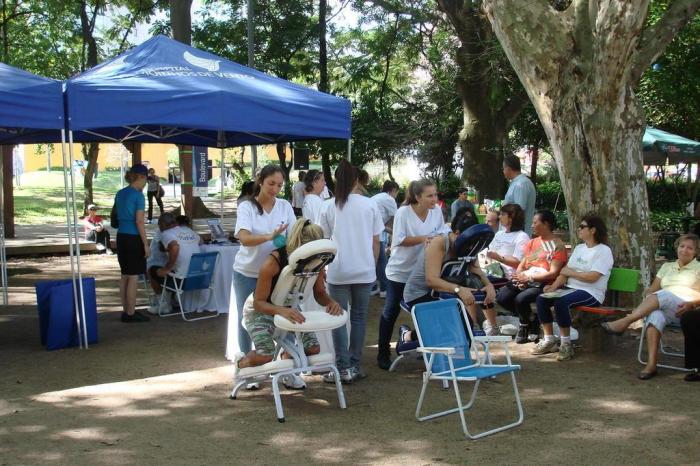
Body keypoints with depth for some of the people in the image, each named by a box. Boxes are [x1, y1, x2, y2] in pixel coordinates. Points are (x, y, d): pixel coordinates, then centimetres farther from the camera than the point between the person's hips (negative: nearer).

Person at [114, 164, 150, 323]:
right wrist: (146, 245, -13)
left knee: (125, 276, 12)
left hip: (121, 237, 8)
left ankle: (126, 311, 17)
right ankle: (130, 313, 3)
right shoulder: (138, 195, -13)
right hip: (134, 238, -8)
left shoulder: (120, 194, 10)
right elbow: (139, 222, -16)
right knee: (133, 277, -1)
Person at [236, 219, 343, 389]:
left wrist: (331, 302, -29)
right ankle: (241, 364, 11)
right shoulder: (273, 262, -35)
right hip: (260, 309, -5)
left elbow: (319, 293, -5)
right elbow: (258, 303, -29)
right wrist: (282, 311, -48)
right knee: (265, 355, -24)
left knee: (313, 348, -9)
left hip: (289, 307, 5)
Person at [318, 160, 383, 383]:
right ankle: (355, 366, 13)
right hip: (364, 270, 2)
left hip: (338, 271, -1)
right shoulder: (370, 205, 1)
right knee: (359, 317, 11)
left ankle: (343, 368, 2)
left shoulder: (328, 208, -2)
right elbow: (376, 241, 4)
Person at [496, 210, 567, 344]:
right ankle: (528, 319, 4)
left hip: (543, 284, -7)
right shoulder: (531, 243, 22)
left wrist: (529, 277, -18)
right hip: (524, 281, 7)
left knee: (521, 299, -33)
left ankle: (525, 324, 0)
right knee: (501, 297, -19)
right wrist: (519, 276, -5)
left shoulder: (557, 246, -2)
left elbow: (553, 273, -12)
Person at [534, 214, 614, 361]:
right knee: (541, 299, -14)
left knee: (561, 302, -33)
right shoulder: (579, 248, 19)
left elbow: (592, 277, -18)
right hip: (570, 288, 8)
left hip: (591, 293, -8)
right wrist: (554, 286, -6)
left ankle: (566, 344, -21)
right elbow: (565, 271, 11)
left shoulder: (603, 250, -6)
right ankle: (549, 340, -6)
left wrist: (570, 272, -7)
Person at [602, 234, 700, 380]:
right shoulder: (667, 266, 27)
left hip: (686, 311, -3)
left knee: (662, 295, -36)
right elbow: (652, 289, 20)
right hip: (663, 307, 3)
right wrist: (648, 294, -4)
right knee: (656, 315, -37)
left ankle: (624, 322, -42)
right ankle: (651, 364, -46)